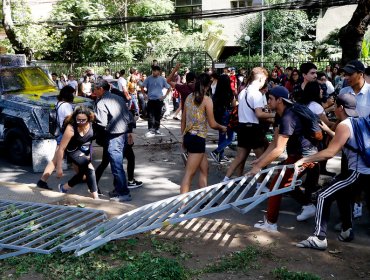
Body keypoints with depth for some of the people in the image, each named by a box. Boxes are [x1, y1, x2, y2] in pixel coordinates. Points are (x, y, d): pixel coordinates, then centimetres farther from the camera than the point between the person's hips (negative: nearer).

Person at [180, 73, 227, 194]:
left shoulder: (189, 97, 7)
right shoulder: (207, 100, -11)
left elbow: (183, 120, 12)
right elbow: (212, 124, -8)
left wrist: (183, 138, 22)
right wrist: (222, 127, 13)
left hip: (188, 137, 7)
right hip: (198, 139, -7)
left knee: (204, 169, 19)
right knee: (189, 174, -3)